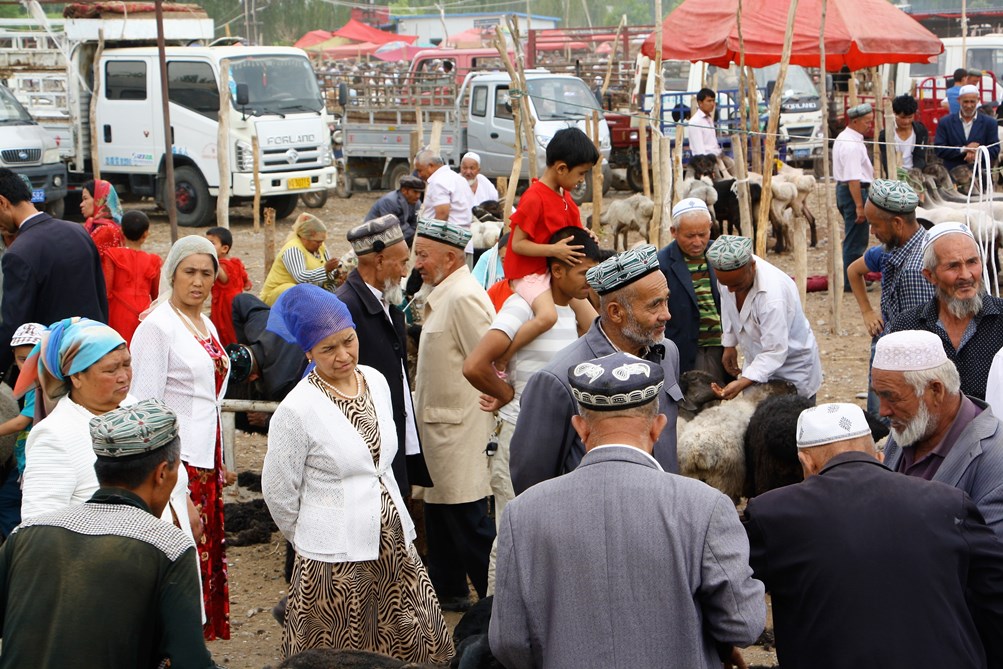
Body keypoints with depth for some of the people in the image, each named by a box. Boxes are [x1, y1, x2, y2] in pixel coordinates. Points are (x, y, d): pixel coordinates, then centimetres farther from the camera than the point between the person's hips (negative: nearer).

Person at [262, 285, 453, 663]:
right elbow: (278, 491, -6)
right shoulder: (297, 410, -16)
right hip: (334, 560, -6)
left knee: (416, 648, 10)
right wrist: (310, 540, 7)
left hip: (395, 545, 6)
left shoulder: (376, 381, 4)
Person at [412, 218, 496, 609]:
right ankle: (448, 591, 31)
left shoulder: (463, 298, -19)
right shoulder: (444, 295, 12)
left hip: (459, 427, -10)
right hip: (439, 423, 10)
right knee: (439, 512, 18)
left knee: (468, 519, -5)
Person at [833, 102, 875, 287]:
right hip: (854, 191, -11)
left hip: (843, 189, 11)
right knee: (855, 242, -5)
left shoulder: (844, 138, 13)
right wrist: (859, 205, -26)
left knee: (854, 240, 19)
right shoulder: (852, 144, -21)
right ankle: (851, 283, -1)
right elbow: (853, 178, -26)